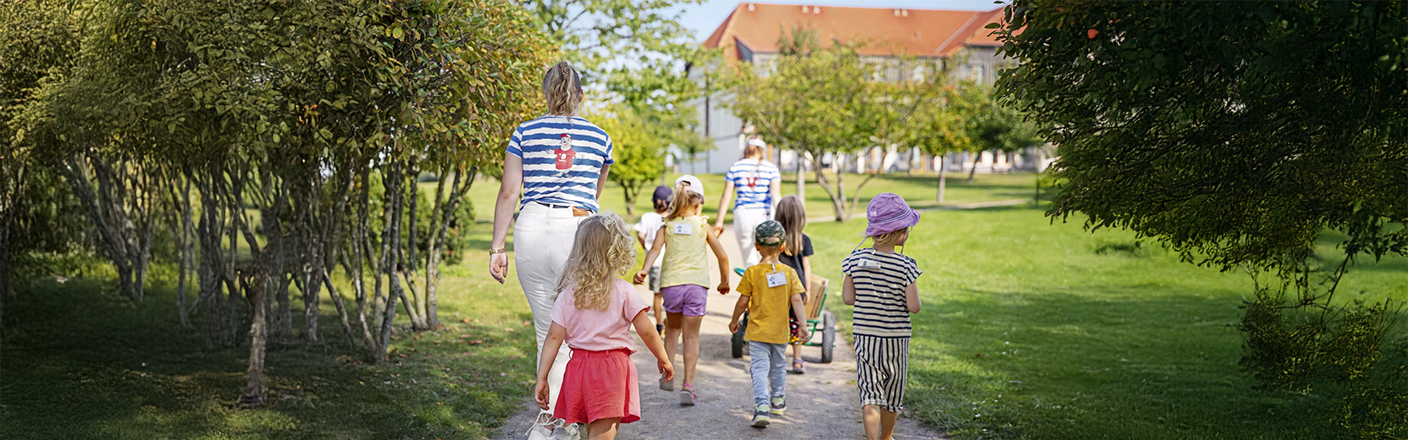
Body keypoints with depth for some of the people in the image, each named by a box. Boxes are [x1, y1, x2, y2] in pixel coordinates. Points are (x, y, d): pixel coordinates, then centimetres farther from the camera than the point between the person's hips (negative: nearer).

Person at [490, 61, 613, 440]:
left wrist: (497, 247, 4)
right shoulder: (599, 137, 12)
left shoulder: (525, 132, 8)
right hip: (579, 227, -1)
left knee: (547, 330, 9)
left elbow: (508, 192, 3)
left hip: (532, 228, 1)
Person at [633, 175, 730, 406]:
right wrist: (724, 281, 22)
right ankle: (688, 385, -3)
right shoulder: (702, 225, 8)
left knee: (673, 329, 24)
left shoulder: (667, 226, 9)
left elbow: (655, 248, -10)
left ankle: (667, 375, 18)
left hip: (671, 283, 1)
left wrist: (644, 270, -22)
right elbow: (722, 257, 8)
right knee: (691, 336, 4)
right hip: (696, 284, -1)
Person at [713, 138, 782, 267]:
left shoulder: (735, 167, 6)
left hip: (742, 214, 1)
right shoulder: (771, 168, 4)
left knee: (749, 262, 4)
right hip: (763, 214, -1)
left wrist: (719, 221, 6)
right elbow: (775, 193, -9)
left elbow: (726, 196, 4)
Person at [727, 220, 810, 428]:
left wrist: (734, 321, 9)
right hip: (780, 331, 3)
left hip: (757, 332, -3)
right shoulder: (789, 272, -3)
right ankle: (778, 401, 37)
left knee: (759, 368, -5)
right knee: (778, 366, 21)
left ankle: (762, 406, -22)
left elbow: (743, 302, -6)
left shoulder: (752, 272, -9)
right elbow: (796, 300, -9)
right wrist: (803, 325, -9)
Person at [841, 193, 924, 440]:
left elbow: (848, 298, 0)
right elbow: (914, 307, -14)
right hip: (895, 337, -2)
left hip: (864, 336, 2)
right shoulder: (905, 265, -15)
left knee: (870, 394, 1)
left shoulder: (856, 259, -4)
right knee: (892, 393, 18)